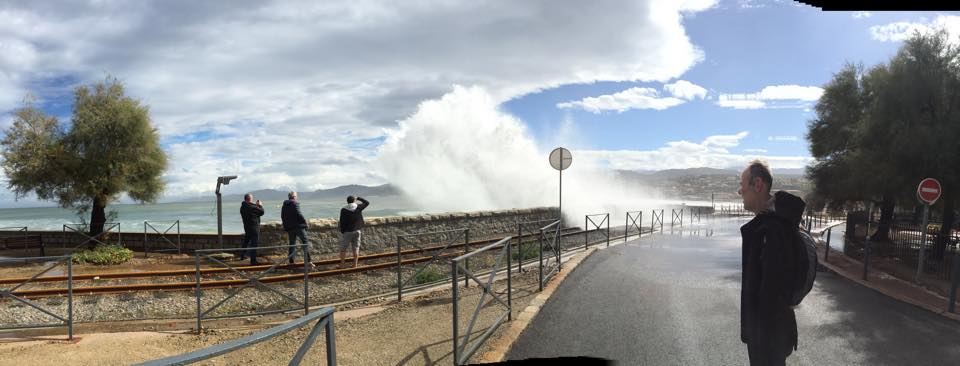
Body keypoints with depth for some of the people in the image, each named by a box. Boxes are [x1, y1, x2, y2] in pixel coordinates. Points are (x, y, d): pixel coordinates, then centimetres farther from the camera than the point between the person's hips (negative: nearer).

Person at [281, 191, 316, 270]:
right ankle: (308, 261, -14)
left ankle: (291, 261, 14)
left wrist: (286, 229, 22)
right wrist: (304, 221, -2)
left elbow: (283, 218, 17)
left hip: (290, 228, 6)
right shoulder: (295, 204, -8)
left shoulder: (284, 206, 13)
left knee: (292, 244, 14)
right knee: (305, 242, -5)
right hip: (298, 226, -6)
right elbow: (298, 214, -16)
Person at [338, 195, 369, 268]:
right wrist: (358, 198, 25)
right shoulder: (358, 207, -2)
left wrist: (342, 232, -4)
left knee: (343, 249, 8)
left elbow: (342, 222, -11)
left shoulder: (344, 210, -10)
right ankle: (355, 265, 8)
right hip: (356, 231, 3)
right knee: (356, 249, 7)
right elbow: (367, 202, 15)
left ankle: (342, 264, 9)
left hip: (346, 232, -3)